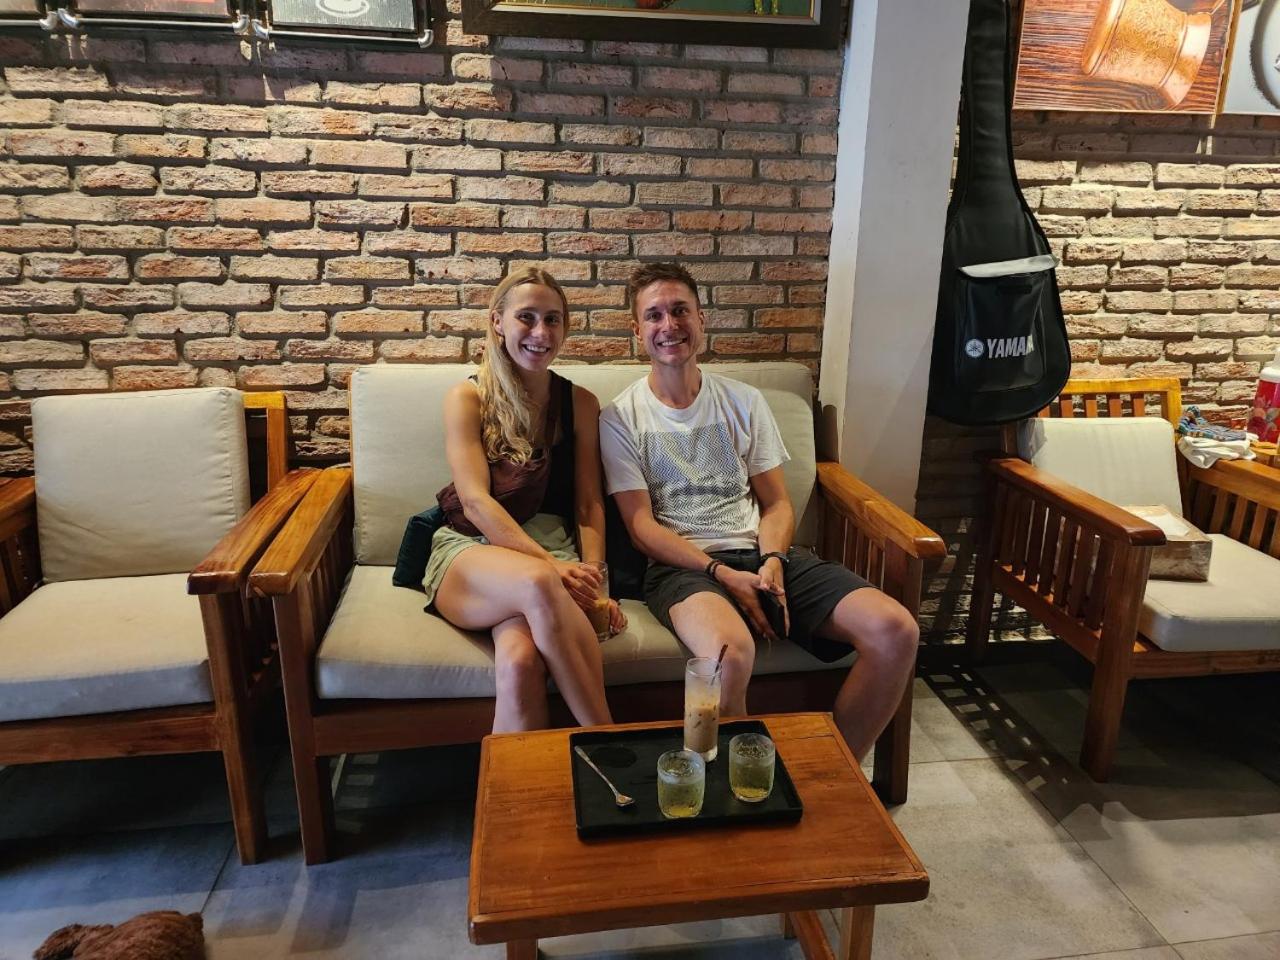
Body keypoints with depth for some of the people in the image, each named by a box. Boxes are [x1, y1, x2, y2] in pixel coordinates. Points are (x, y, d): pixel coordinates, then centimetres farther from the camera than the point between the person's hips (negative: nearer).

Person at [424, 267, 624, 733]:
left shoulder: (579, 403, 13)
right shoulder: (467, 398, 5)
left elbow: (589, 504, 8)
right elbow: (476, 501, -7)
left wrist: (591, 578, -12)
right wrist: (552, 567, -20)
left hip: (554, 555, 2)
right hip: (472, 552, -1)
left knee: (520, 659, -35)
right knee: (538, 583, -38)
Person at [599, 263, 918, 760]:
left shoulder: (743, 401, 14)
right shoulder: (621, 418, 4)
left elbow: (777, 503, 13)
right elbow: (641, 526, -3)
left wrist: (772, 562, -9)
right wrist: (723, 574, -16)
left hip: (763, 554, 4)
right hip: (682, 565, -4)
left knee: (896, 630, -17)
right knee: (730, 649, -39)